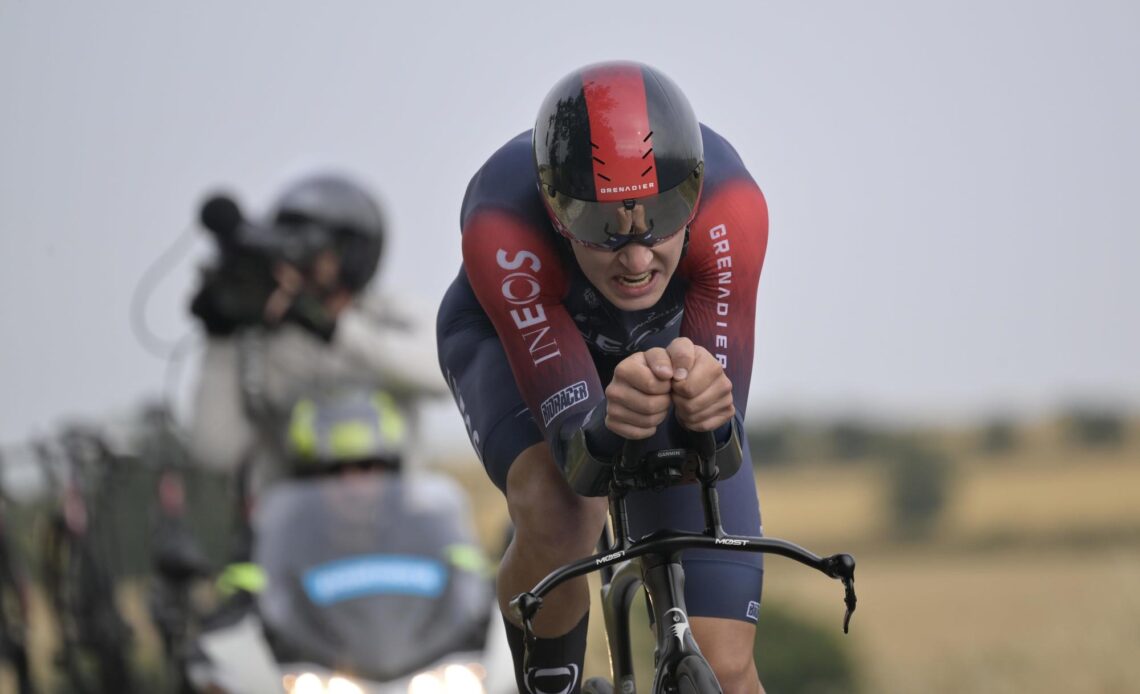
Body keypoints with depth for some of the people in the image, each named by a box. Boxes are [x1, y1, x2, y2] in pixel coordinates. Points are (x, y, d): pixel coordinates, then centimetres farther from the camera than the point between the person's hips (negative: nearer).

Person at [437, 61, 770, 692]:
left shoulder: (732, 207, -37)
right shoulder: (502, 229, -40)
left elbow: (716, 444, -36)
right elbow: (571, 437, -41)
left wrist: (704, 411, -59)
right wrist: (606, 425, -64)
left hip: (669, 339, 2)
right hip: (512, 340, -1)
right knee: (556, 520, -36)